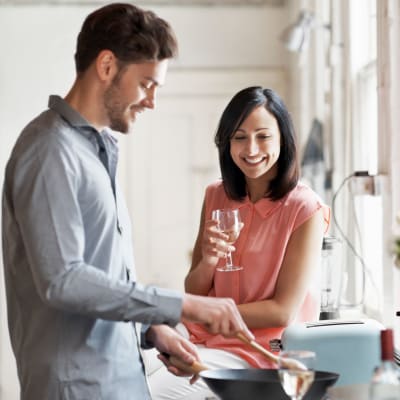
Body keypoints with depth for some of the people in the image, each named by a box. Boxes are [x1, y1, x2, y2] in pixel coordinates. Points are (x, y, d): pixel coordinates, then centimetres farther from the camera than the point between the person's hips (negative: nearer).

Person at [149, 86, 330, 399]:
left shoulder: (305, 209, -11)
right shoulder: (216, 197, 4)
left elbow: (283, 312, -14)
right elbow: (194, 293, 6)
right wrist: (207, 262, -16)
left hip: (263, 348, -5)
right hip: (204, 336, 5)